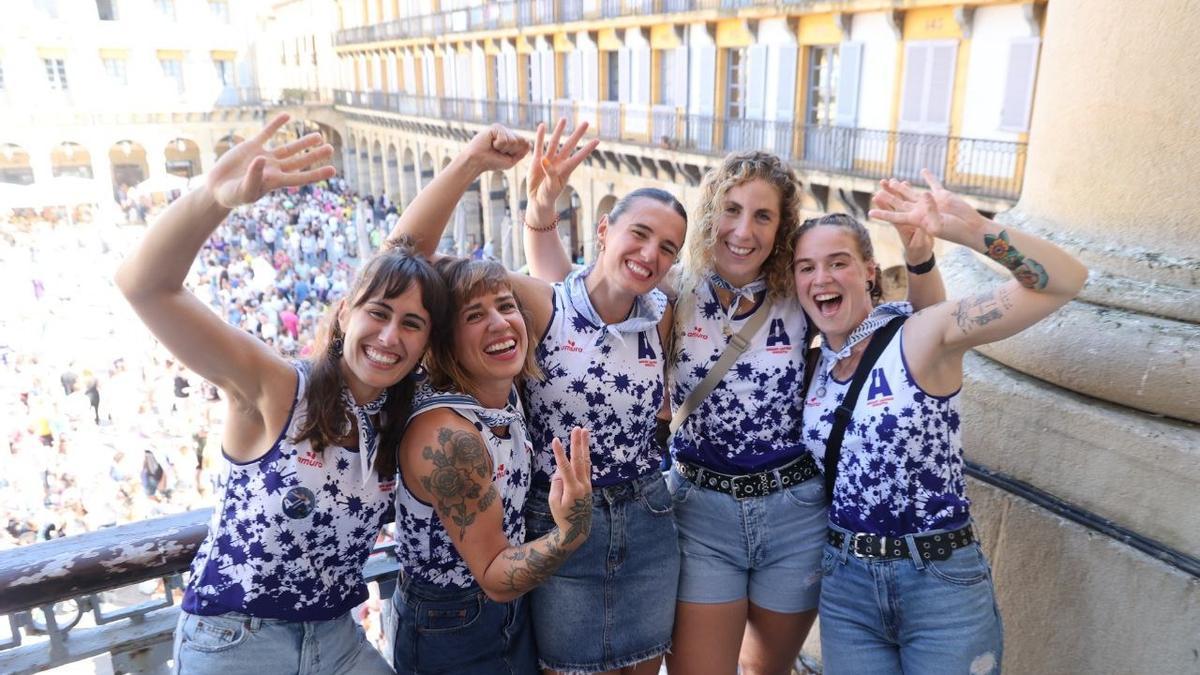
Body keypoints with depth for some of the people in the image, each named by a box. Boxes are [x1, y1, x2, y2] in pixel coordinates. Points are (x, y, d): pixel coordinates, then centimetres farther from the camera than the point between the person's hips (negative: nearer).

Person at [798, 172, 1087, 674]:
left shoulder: (921, 337, -13)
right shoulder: (813, 361, 3)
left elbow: (1064, 281, -20)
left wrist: (968, 228, -34)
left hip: (942, 581, -4)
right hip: (845, 583, 5)